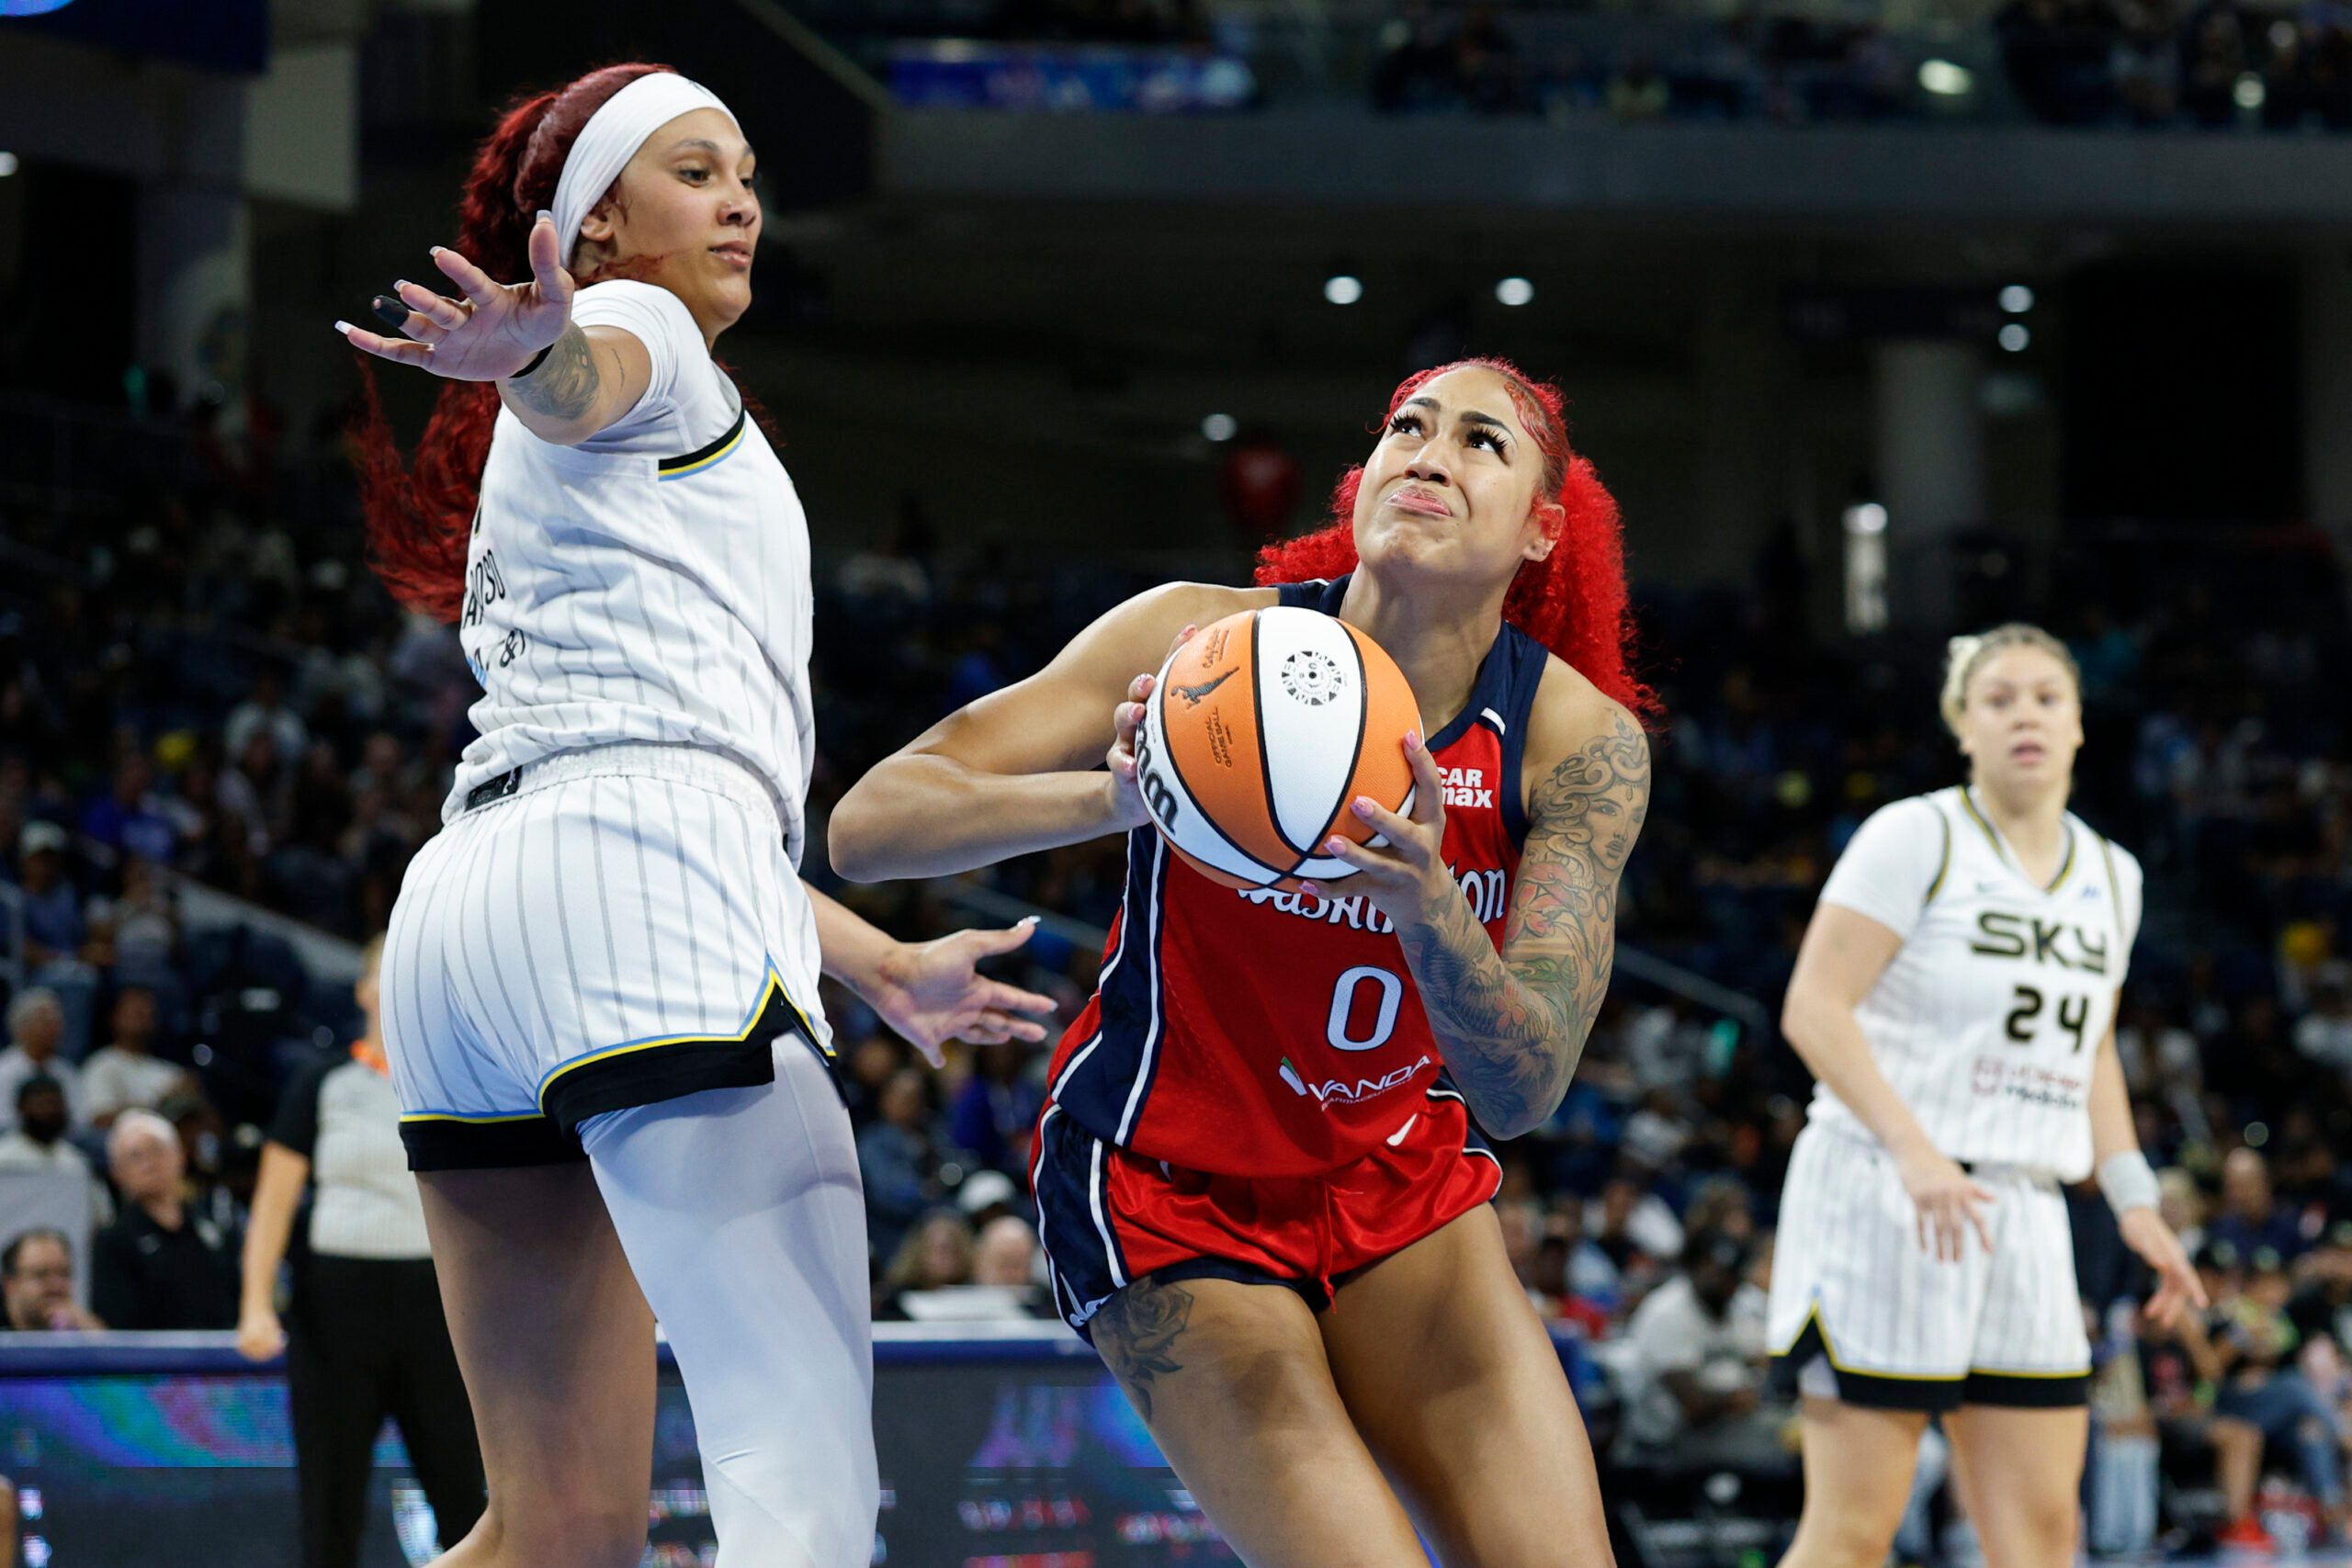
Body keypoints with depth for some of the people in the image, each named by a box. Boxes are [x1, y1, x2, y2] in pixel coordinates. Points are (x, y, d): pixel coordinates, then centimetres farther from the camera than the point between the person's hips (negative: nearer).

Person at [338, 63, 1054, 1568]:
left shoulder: (537, 489, 35)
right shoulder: (644, 338, 10)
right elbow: (580, 373, -17)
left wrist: (883, 966, 46)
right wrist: (538, 345, -42)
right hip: (635, 892, -9)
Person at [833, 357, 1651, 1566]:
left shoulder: (1582, 739, -13)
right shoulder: (1201, 640, -19)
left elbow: (1521, 1088, -23)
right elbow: (866, 827, -23)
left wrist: (1426, 901, -44)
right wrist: (1113, 798, -41)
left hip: (1396, 1178, 4)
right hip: (1166, 1189, -4)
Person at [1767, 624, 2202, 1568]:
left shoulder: (2111, 876, 14)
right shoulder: (1915, 836, -6)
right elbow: (1813, 1009, -13)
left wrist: (2133, 1200, 14)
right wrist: (1914, 1149, -23)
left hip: (2020, 1218, 7)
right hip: (1882, 1197, -7)